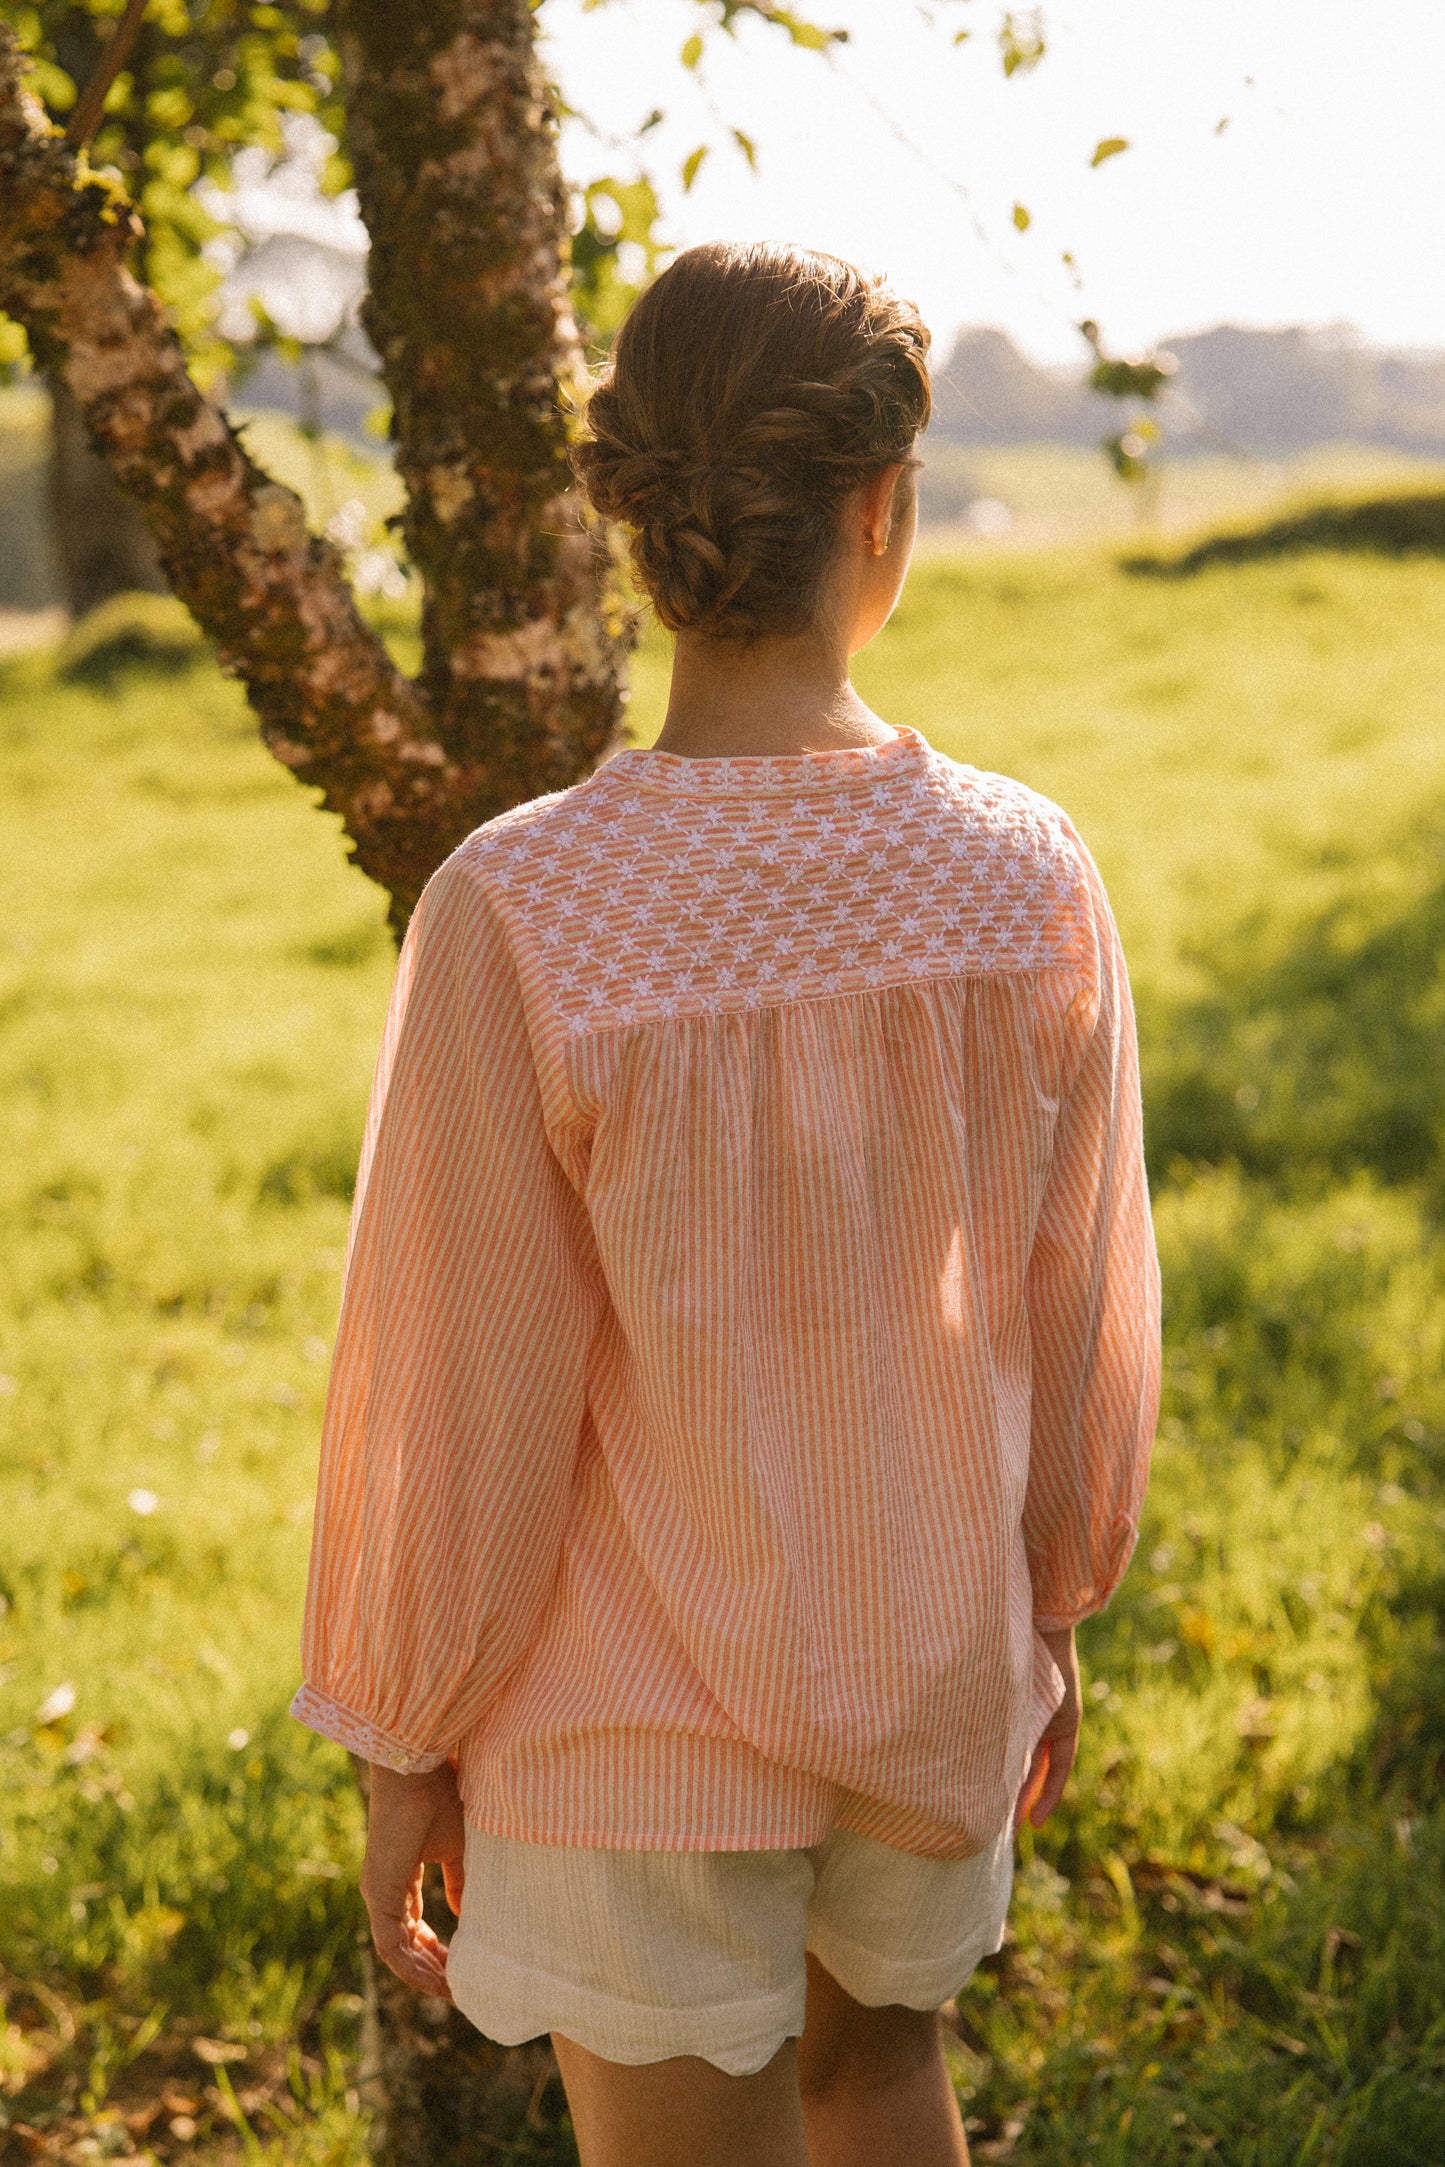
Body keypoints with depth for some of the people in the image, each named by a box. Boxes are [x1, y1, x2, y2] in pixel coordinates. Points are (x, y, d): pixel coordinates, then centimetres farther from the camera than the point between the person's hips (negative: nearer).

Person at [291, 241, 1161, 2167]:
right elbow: (1083, 1313, -2)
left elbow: (461, 1405, -16)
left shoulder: (516, 917, -23)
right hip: (939, 1684, 3)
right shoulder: (1026, 876, -14)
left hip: (639, 1739, -3)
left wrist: (407, 1747, -1)